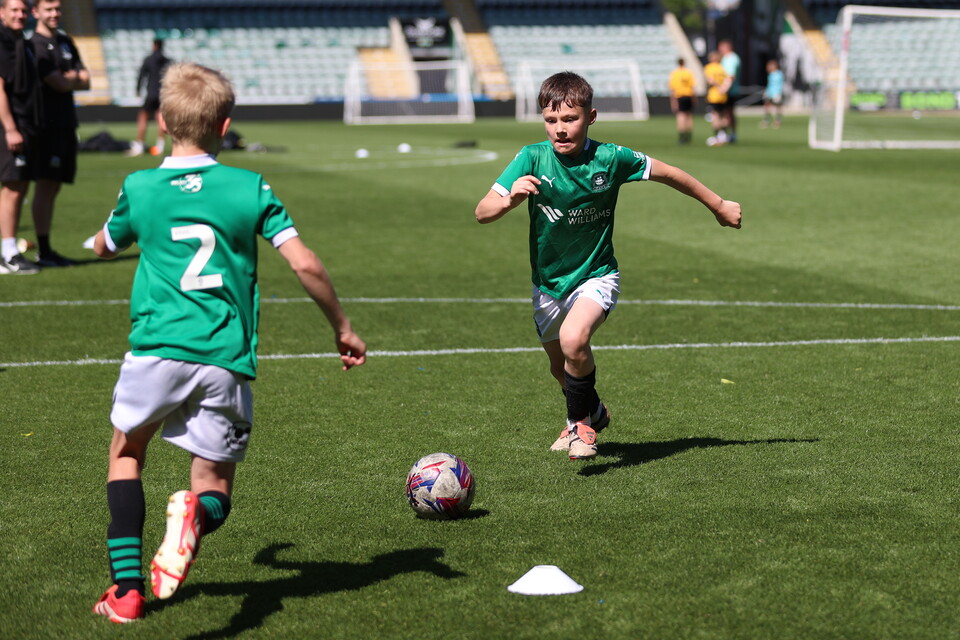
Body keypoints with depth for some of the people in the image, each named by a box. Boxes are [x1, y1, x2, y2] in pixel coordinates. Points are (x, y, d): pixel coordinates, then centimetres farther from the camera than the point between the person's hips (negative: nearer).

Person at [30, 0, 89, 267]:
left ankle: (47, 250, 12)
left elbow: (85, 81, 12)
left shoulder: (66, 42, 17)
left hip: (67, 122, 8)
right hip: (48, 123, -8)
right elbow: (59, 84, -14)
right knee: (45, 186, -8)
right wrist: (76, 78, 5)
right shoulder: (34, 45, -9)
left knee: (53, 187, 9)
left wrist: (68, 77, -7)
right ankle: (43, 251, -8)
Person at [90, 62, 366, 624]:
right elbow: (305, 264, -4)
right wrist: (343, 327, 8)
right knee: (214, 486, 13)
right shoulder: (251, 188, 3)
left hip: (157, 346, 0)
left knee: (126, 452, 25)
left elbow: (104, 247, 25)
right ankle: (198, 514, -26)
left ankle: (127, 587, 13)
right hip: (226, 358, 0)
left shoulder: (140, 188, 5)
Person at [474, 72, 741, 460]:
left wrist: (719, 206, 10)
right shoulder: (532, 159, -16)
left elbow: (668, 174, 0)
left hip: (596, 276, -3)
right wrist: (510, 199, -42)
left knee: (573, 340, -30)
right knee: (560, 367, 19)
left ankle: (582, 421, -3)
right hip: (548, 282, 3)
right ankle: (591, 412, 53)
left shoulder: (610, 159, -16)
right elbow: (482, 213, -20)